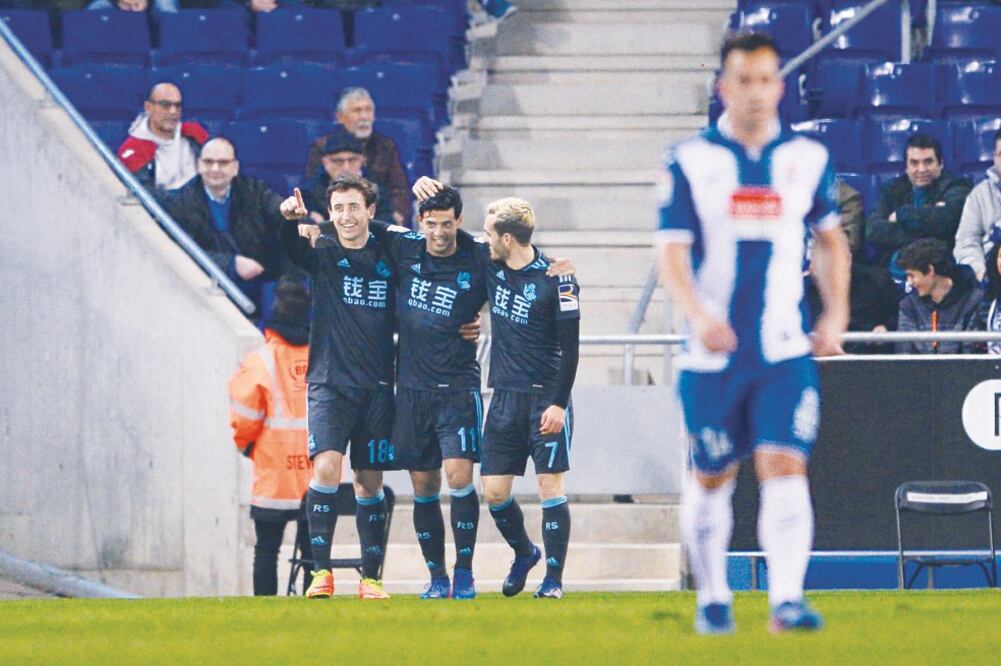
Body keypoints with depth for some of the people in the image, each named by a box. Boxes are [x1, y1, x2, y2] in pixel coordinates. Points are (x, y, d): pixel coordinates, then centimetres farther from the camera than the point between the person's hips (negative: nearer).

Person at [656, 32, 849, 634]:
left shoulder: (807, 160, 6)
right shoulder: (691, 162, -2)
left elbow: (830, 239, 19)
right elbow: (672, 252, -8)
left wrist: (836, 317, 7)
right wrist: (698, 315, -25)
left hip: (786, 351, 1)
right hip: (714, 352, -1)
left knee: (785, 468, -14)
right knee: (711, 479, 9)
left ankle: (787, 598, -18)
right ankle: (712, 598, 25)